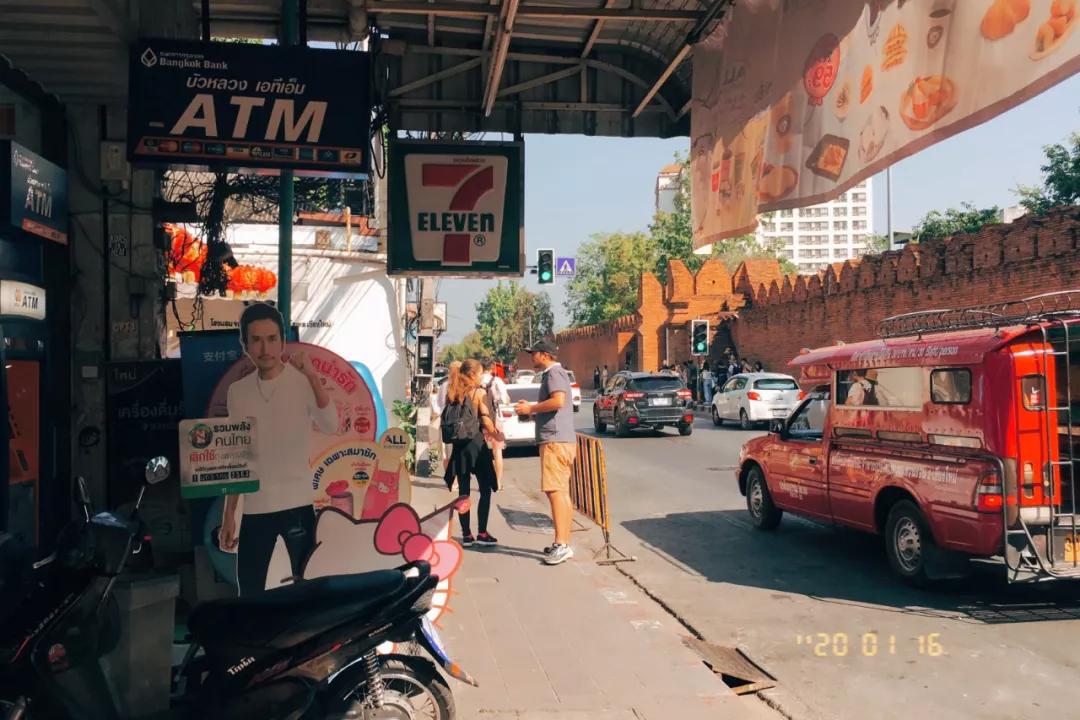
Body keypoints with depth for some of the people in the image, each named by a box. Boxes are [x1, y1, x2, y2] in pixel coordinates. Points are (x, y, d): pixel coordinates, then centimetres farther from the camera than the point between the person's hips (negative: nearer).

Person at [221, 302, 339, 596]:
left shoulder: (303, 382, -7)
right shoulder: (237, 391, 5)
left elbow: (331, 426, -25)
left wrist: (313, 379, -37)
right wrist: (228, 515, 11)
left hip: (297, 505, -3)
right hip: (254, 509, 4)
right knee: (249, 595, 10)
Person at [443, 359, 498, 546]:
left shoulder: (452, 393, 7)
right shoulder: (479, 392, -7)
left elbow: (447, 419, 6)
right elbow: (485, 419, -11)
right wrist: (496, 434, 4)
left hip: (458, 445, 5)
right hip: (476, 443, -5)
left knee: (463, 491, 8)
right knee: (485, 490, 5)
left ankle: (466, 534, 9)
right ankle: (482, 533, 3)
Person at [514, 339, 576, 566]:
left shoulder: (554, 373, -9)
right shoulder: (555, 373, 22)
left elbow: (558, 401, -25)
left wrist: (532, 408, -14)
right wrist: (532, 408, 17)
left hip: (555, 440, -11)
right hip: (560, 439, 11)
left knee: (555, 491, -13)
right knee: (562, 492, 11)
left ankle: (561, 545, -15)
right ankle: (564, 543, 16)